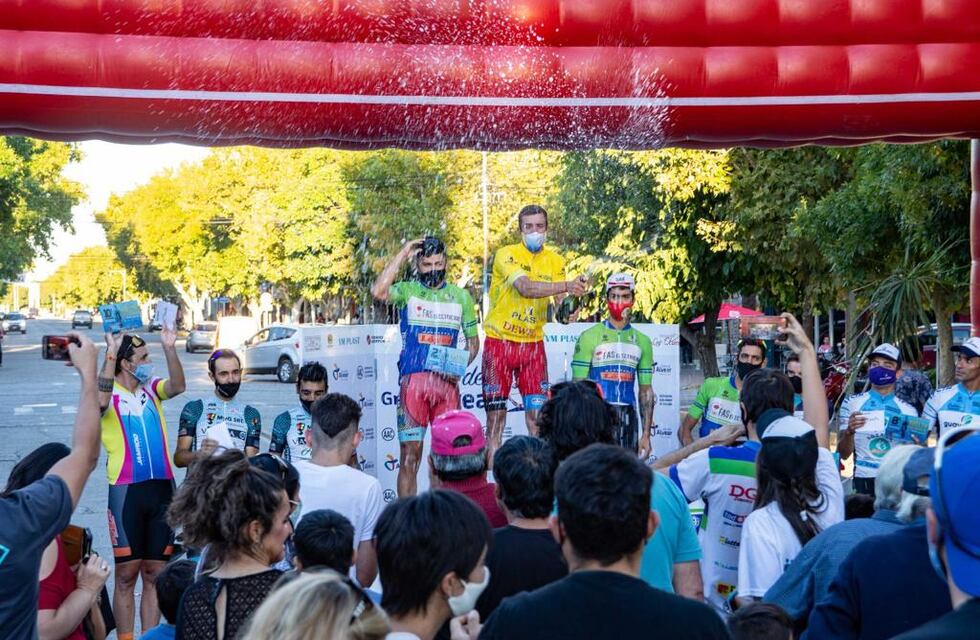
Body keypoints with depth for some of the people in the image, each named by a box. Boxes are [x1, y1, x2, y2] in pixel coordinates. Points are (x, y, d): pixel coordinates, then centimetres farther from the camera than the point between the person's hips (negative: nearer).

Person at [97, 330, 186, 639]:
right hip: (126, 490, -4)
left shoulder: (151, 388, 10)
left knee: (154, 573, 10)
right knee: (127, 574, 2)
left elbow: (177, 387, -9)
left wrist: (170, 348, -19)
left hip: (162, 488, 4)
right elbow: (100, 401, -26)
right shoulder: (109, 393, -3)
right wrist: (110, 354, -24)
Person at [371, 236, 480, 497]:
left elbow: (473, 340, 17)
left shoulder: (461, 296, 14)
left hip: (446, 381, 3)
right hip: (412, 380, -2)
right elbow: (378, 291, -17)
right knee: (410, 454, -3)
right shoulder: (407, 290, 5)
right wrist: (403, 254, -10)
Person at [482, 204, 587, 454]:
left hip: (533, 343, 3)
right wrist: (567, 286, -35)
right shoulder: (506, 254, -9)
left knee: (537, 411, -1)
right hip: (500, 340, -3)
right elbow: (525, 288, -26)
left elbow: (558, 302, -1)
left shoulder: (555, 261, 5)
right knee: (496, 411, 2)